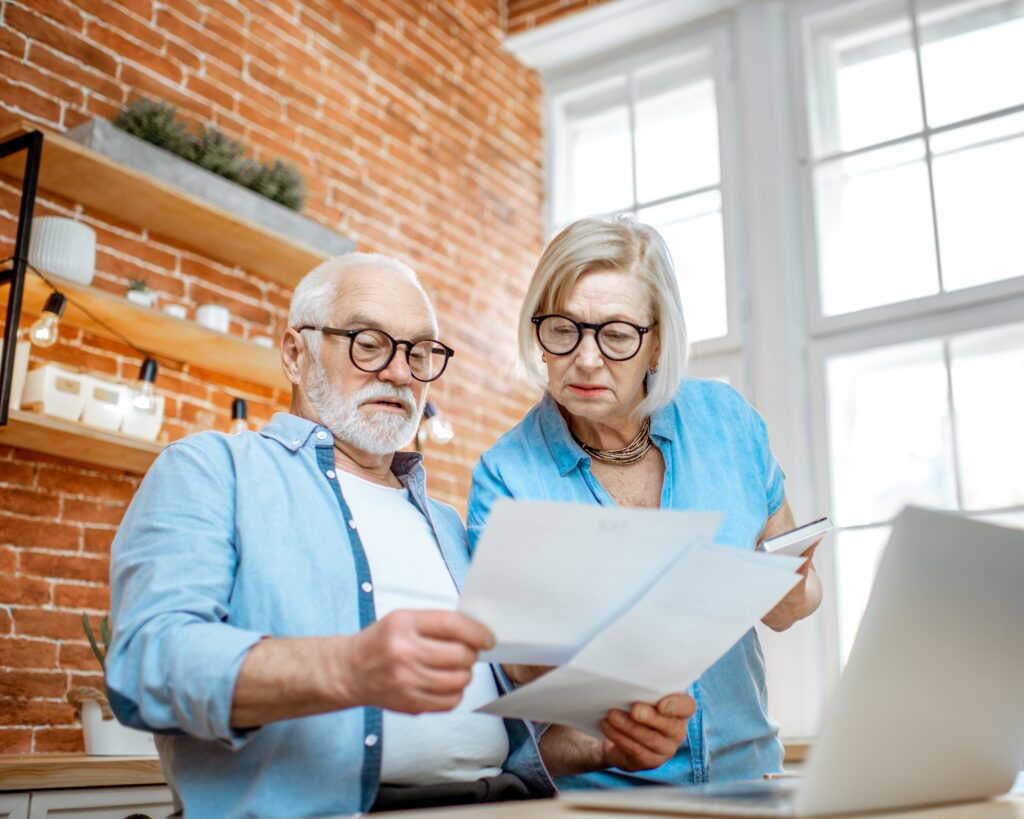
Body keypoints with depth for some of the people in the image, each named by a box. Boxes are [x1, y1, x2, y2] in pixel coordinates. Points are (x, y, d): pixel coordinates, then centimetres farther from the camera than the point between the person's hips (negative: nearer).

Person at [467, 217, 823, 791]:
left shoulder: (727, 420, 1)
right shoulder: (507, 474, -7)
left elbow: (797, 599, 11)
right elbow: (520, 668, -10)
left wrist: (792, 596, -12)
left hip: (743, 769, 4)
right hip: (590, 784, -3)